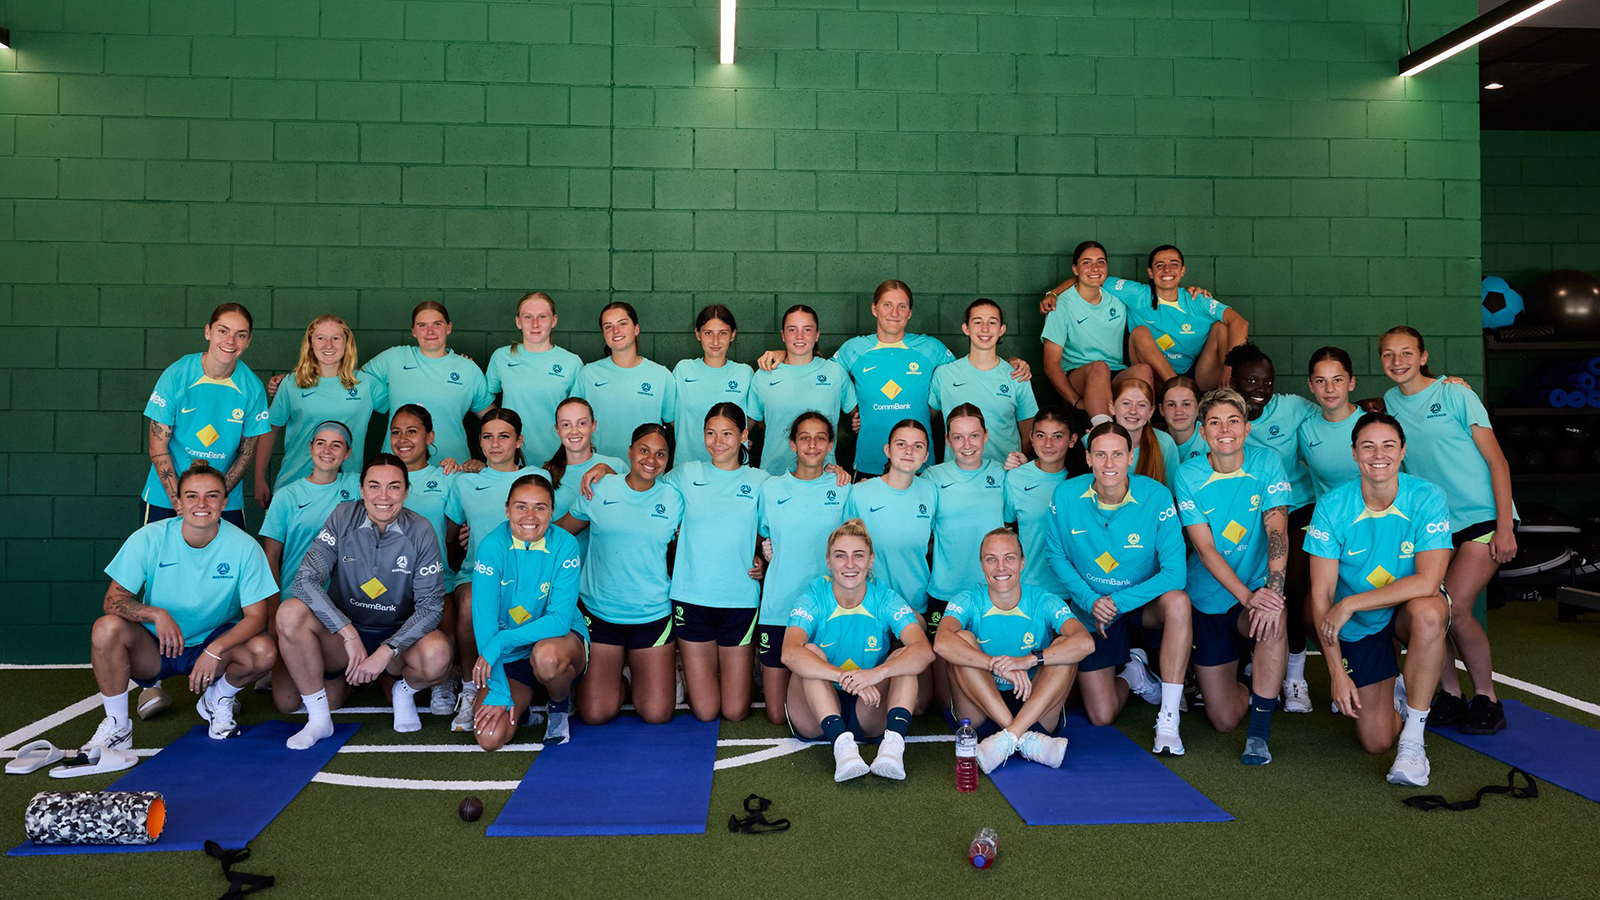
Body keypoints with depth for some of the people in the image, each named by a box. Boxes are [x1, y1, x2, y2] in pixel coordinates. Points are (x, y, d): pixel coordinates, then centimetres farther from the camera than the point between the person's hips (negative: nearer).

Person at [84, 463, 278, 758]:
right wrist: (155, 614, -32)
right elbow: (114, 599, -11)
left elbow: (256, 615, -15)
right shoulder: (149, 538, -12)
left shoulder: (243, 546, -14)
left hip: (214, 643, 0)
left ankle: (218, 699, 7)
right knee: (107, 627, -29)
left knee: (264, 651, -29)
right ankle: (116, 725, -7)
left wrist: (215, 650, -31)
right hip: (153, 647, 1)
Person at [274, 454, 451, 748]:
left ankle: (405, 691, 5)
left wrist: (386, 651, -25)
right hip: (340, 636, 2)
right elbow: (306, 580, -17)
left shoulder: (420, 532, -10)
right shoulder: (343, 518, -8)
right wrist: (349, 633, -27)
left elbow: (430, 605, -12)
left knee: (437, 654, -33)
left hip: (397, 636, -1)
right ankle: (319, 719, -5)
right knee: (290, 612, -27)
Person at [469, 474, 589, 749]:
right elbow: (484, 619, -16)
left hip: (562, 639, -1)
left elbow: (560, 620, -20)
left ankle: (561, 705, -2)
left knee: (546, 655, -38)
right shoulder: (492, 546, -14)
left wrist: (500, 642, -30)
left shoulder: (564, 545, -15)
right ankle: (525, 700, 19)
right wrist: (498, 691, -21)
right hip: (508, 657, 2)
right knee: (489, 738, -17)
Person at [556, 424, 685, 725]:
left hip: (653, 616, 0)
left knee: (657, 714, -2)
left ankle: (636, 667, 28)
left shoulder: (673, 499, 1)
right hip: (599, 612, 0)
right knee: (596, 714, -3)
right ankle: (615, 670, 29)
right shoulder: (599, 491, 0)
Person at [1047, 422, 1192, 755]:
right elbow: (1056, 555, -2)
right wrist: (1090, 600, -14)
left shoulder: (1156, 497, -20)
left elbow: (1174, 572, -22)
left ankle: (1168, 721, -27)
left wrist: (1118, 601, -25)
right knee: (1102, 717, -2)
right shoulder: (1065, 496, -14)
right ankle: (1133, 672, 35)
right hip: (1091, 608, 1)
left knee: (1178, 601, -39)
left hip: (1142, 601, -1)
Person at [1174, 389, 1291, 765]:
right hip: (1209, 599, 1)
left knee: (1273, 624, -39)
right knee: (1223, 719, 2)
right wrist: (1247, 596, -27)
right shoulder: (1188, 475, -9)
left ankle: (1259, 733, -19)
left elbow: (1277, 533, -17)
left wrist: (1272, 592, -32)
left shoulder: (1266, 463, -8)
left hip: (1257, 591, -1)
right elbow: (1205, 548, -14)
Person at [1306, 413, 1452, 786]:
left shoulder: (1427, 499, -18)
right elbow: (1321, 594, -13)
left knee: (1427, 613, -39)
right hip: (1358, 627, 1)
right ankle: (1393, 693, 37)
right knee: (1375, 742, -2)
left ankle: (1413, 740, -23)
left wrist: (1350, 604, -27)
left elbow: (1428, 582, -27)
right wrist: (1337, 672, -16)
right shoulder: (1332, 506, -15)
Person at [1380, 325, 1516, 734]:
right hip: (1433, 523, 5)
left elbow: (1496, 459, -6)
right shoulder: (1388, 403, 7)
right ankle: (1450, 694, 11)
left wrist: (1505, 527, -12)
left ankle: (1486, 697, 4)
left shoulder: (1454, 394, -5)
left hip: (1484, 517, -4)